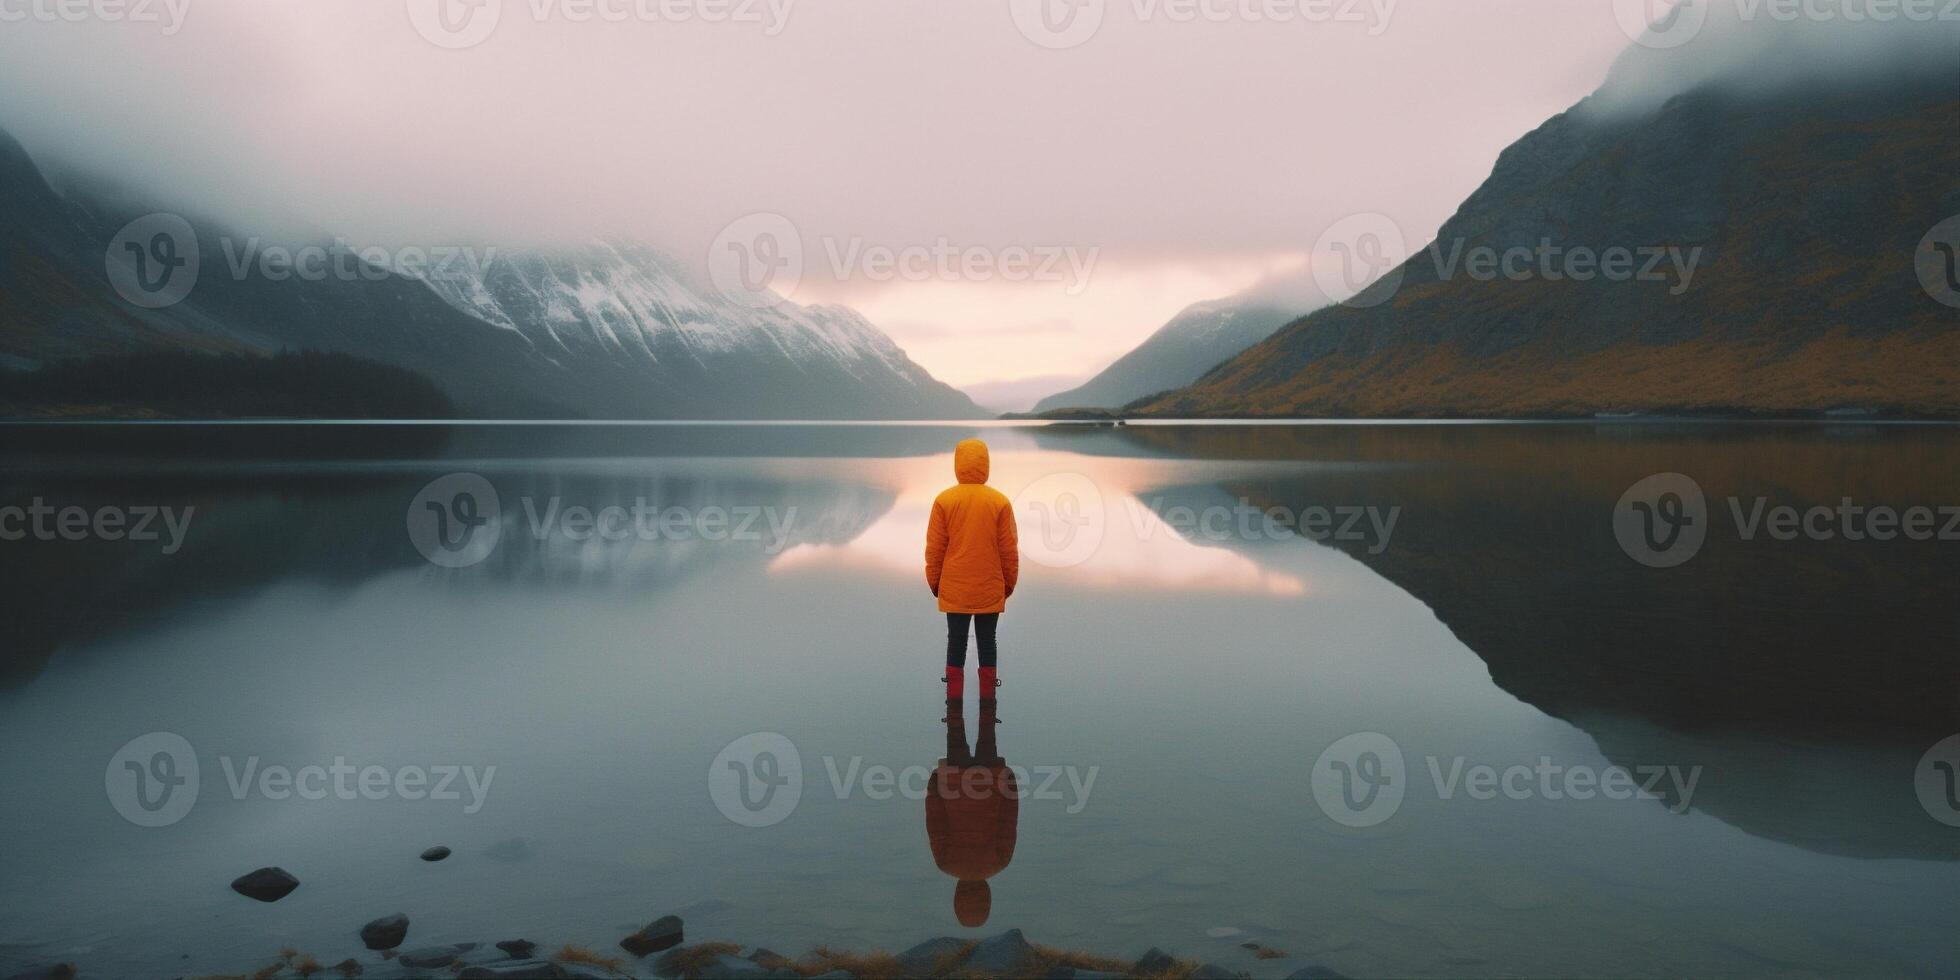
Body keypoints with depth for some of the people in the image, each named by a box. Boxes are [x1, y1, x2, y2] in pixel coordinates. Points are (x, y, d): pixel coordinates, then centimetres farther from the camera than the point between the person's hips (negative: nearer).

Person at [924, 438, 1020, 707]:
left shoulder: (944, 500, -7)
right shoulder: (1000, 502, -7)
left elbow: (934, 549, -3)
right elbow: (1009, 550, -2)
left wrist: (934, 582, 10)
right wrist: (1009, 583, 11)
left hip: (954, 589, 0)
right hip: (990, 589, 0)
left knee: (956, 642, 9)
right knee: (987, 642, 9)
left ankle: (954, 699, 10)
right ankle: (987, 699, 12)